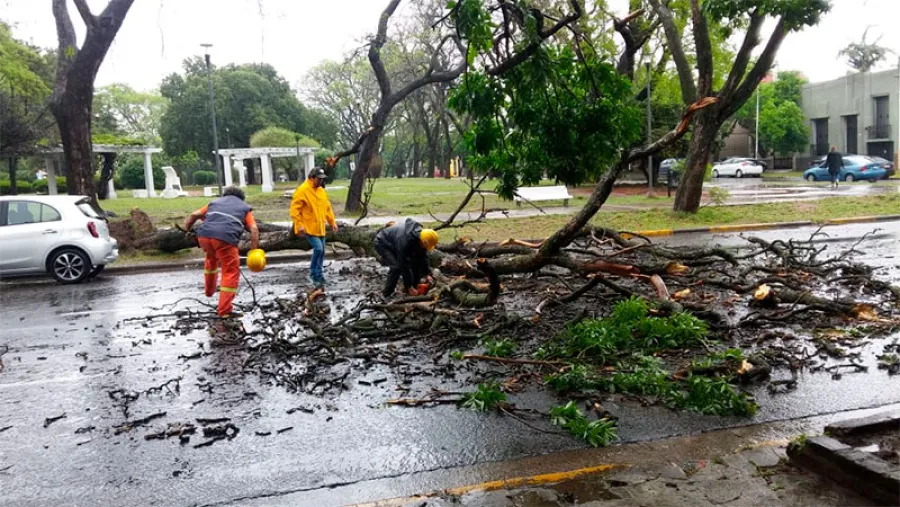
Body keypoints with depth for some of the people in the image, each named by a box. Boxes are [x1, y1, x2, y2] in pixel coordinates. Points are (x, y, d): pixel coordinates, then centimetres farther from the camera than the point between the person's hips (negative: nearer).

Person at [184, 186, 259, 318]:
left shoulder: (216, 202, 33)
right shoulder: (245, 207, 25)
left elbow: (193, 215, 23)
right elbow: (254, 229, 8)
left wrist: (186, 232, 33)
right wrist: (254, 251, 6)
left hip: (204, 235, 4)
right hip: (225, 238, -4)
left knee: (211, 258, 34)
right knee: (231, 272, 6)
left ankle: (209, 290, 50)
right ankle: (224, 310, 0)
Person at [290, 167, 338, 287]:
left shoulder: (321, 190, 12)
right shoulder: (302, 190, -13)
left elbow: (327, 207, 20)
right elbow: (295, 209, -15)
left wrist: (332, 221, 15)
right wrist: (299, 224, -21)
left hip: (320, 228, 8)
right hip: (309, 228, -8)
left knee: (321, 252, 9)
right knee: (318, 249, -17)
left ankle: (317, 276, 21)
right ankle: (315, 274, -1)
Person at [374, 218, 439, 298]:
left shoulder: (421, 235, -18)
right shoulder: (405, 240, -41)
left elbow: (423, 256, -3)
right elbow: (404, 265, -34)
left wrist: (426, 274, -5)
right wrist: (409, 287, -28)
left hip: (395, 243, 8)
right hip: (383, 244, -8)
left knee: (415, 262, -1)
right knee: (397, 267, -25)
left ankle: (415, 289, 10)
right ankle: (386, 295, -12)